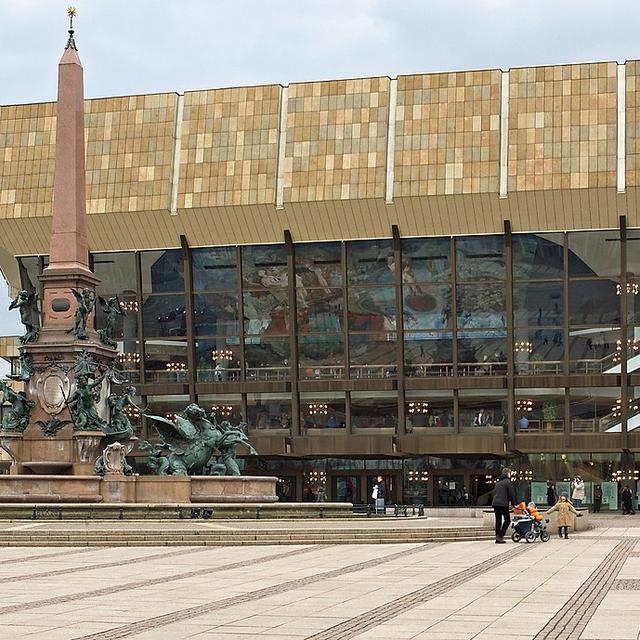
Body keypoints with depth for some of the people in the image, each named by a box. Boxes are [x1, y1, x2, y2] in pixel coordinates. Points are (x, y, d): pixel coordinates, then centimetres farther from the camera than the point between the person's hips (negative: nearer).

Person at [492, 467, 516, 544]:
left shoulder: (498, 482, 22)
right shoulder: (508, 482, -2)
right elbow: (511, 494, -5)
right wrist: (513, 504, 4)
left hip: (495, 503, 7)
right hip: (503, 504, -7)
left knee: (498, 520, 10)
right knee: (507, 520, 0)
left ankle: (498, 538, 8)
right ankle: (500, 535, -11)